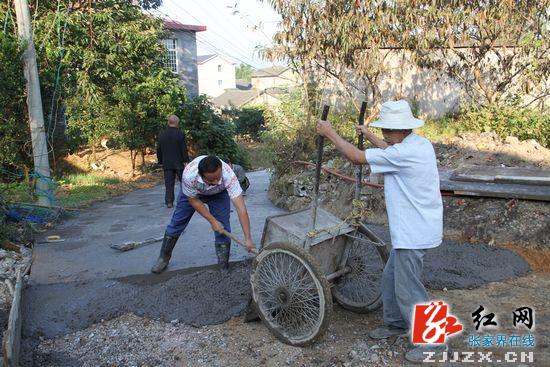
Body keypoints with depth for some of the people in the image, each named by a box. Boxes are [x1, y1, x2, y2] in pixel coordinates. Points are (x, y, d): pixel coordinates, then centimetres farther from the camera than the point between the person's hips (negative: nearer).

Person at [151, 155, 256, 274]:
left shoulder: (228, 175, -43)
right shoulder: (189, 175, -42)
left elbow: (241, 208, -42)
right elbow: (193, 200, -22)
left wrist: (248, 239, -44)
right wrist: (212, 221, -22)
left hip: (219, 194, 0)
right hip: (192, 193, 1)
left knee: (223, 227, -11)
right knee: (177, 223, 6)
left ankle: (224, 267, 4)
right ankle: (164, 257, 27)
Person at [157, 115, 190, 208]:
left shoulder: (161, 134, 5)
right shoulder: (180, 134, -10)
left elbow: (158, 149, 9)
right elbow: (184, 149, -11)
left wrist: (160, 161, 17)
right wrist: (186, 161, -7)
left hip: (167, 164, 4)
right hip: (179, 163, -3)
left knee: (169, 184, 6)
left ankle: (169, 201, 3)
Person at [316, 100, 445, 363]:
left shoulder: (405, 152, -25)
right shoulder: (420, 144, 5)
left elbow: (357, 157, -19)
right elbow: (391, 152, 27)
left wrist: (330, 133, -8)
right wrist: (369, 136, 35)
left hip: (413, 233, -10)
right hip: (411, 229, 10)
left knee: (408, 290, 2)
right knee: (391, 280, 21)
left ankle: (434, 341, 18)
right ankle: (396, 324, 38)